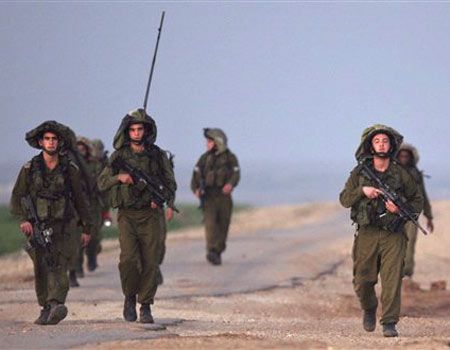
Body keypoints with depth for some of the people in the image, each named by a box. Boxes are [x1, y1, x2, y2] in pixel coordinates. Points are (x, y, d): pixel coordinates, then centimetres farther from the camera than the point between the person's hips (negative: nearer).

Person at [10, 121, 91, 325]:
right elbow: (17, 197, 3)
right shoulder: (29, 169, 1)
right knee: (41, 271, 4)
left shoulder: (69, 170, 2)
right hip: (37, 227, 1)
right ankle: (45, 308, 16)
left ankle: (56, 304, -32)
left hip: (60, 229, -1)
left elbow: (79, 200, 10)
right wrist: (23, 220, -14)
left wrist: (86, 228, 10)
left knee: (58, 267, -17)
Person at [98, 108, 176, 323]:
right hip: (127, 215, -1)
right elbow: (102, 183, 1)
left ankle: (146, 307, 6)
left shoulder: (156, 155, 5)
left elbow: (170, 182, 10)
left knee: (150, 262, -3)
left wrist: (170, 204, -8)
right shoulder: (119, 156, 4)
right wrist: (119, 177, -19)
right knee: (129, 259, -15)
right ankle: (129, 297, 8)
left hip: (150, 214, 1)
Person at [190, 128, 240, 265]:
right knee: (210, 222, -16)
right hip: (208, 196, 0)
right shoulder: (205, 158, 8)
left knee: (223, 226, 5)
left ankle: (218, 252, 21)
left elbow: (236, 174, -11)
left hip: (224, 196, 0)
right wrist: (196, 189, -17)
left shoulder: (230, 158, 2)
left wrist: (230, 184, -33)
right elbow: (196, 174, 3)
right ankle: (212, 252, -29)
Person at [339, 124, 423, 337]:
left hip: (393, 234, -1)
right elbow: (344, 200, 3)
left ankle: (389, 323, -6)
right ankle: (369, 310, 34)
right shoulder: (359, 173, 5)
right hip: (367, 234, 1)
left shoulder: (401, 174, 4)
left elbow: (417, 201, 11)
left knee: (392, 280, -10)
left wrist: (401, 209, -8)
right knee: (362, 281, 5)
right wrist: (362, 190, -14)